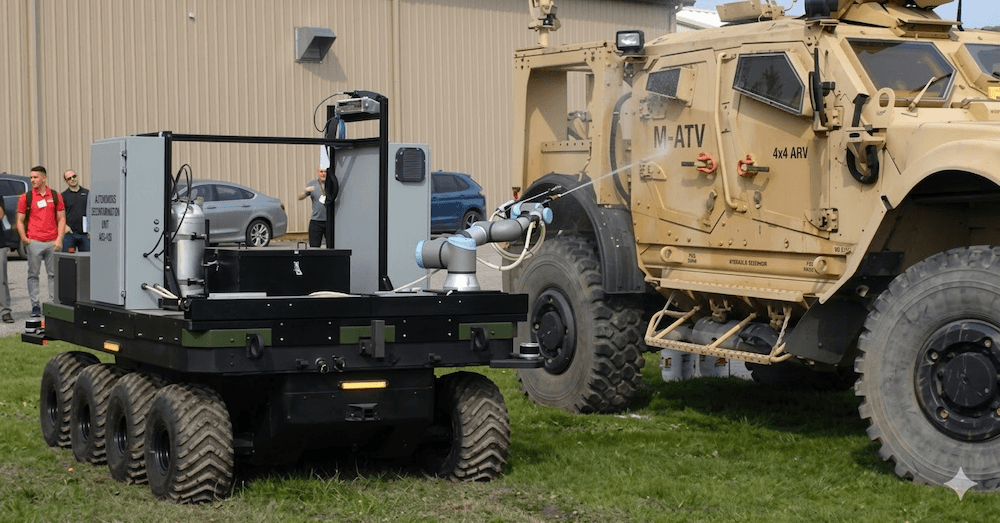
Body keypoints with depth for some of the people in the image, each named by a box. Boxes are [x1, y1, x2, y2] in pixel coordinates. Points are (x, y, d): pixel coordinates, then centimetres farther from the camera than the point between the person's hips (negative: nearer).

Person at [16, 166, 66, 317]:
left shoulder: (55, 196, 7)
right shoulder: (26, 197, 4)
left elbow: (61, 219, 8)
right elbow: (20, 220, 6)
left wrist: (59, 239, -3)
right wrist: (24, 238, -8)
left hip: (52, 242, 1)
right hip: (34, 242, -1)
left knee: (53, 274, 5)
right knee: (33, 275, 1)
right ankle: (35, 305, 6)